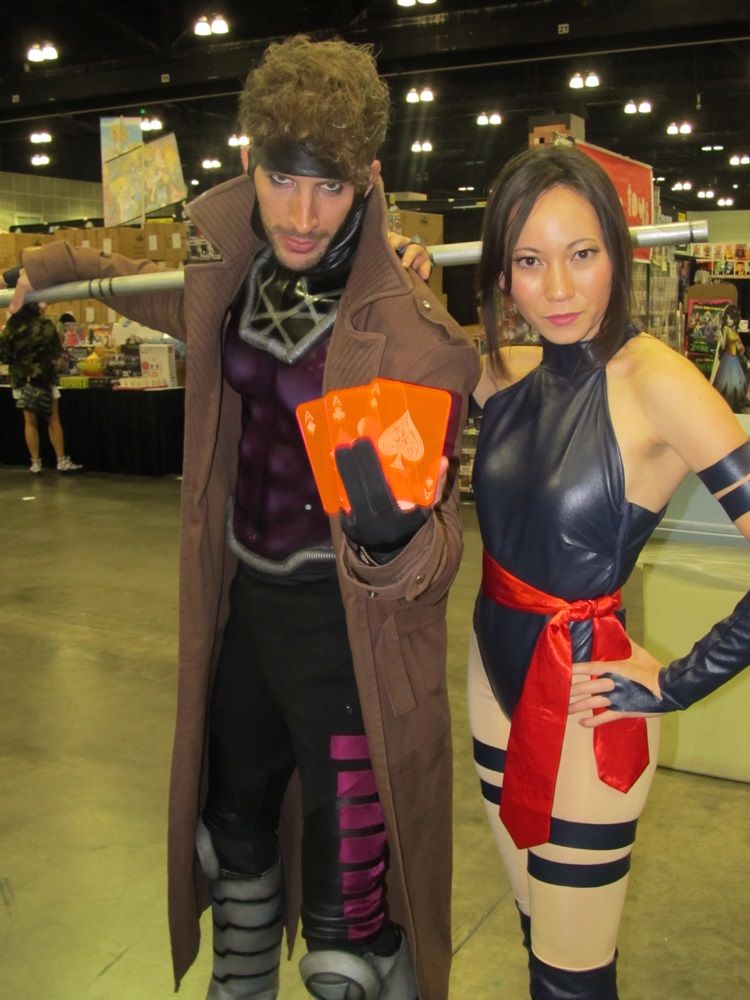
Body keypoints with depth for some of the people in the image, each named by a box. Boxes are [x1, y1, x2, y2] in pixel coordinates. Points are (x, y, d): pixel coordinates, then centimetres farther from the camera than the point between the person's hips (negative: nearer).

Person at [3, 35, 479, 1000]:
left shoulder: (412, 333, -22)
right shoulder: (232, 279, -3)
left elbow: (429, 557, -22)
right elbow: (169, 300, 24)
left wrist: (391, 530, -43)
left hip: (348, 632, -7)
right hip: (242, 607, 7)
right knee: (235, 840, 28)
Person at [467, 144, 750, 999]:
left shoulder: (654, 380, -20)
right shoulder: (503, 374, 0)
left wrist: (679, 684, -18)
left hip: (583, 701, -6)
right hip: (495, 670, 6)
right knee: (532, 918, 24)